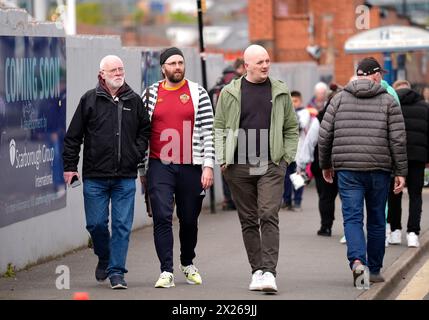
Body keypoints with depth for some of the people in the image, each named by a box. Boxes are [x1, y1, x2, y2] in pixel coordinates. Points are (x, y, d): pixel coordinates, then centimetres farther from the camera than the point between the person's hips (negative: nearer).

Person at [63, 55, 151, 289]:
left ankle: (116, 271, 3)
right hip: (95, 176, -1)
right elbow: (73, 136, 5)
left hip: (125, 177, 1)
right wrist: (70, 166, 1)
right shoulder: (90, 100, 2)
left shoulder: (134, 101, 7)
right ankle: (104, 259, 28)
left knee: (122, 225, -3)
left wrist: (138, 152, 6)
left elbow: (145, 129, 20)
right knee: (96, 223, 2)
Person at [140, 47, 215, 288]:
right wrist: (142, 170, 8)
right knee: (162, 217, -12)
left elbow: (208, 132, 1)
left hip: (191, 167, 0)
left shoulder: (198, 93, 3)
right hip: (160, 166, 0)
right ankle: (167, 271, -11)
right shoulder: (151, 94, 6)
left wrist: (208, 166, -7)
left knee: (189, 220, 11)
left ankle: (188, 264, 33)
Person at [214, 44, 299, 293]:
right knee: (248, 221, 6)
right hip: (239, 167, 1)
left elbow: (292, 128, 15)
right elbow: (220, 128, 8)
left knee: (269, 217, -12)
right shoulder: (230, 93, 6)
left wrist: (288, 156, 4)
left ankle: (269, 272, -16)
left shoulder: (280, 92, 9)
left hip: (271, 165, -1)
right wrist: (222, 159, -2)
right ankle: (257, 270, 15)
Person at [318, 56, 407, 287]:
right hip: (379, 170, 0)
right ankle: (374, 270, 19)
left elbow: (325, 135, 5)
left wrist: (325, 164, 16)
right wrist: (400, 172, 2)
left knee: (352, 218, -2)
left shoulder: (340, 99, 7)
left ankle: (357, 261, -25)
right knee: (376, 220, 12)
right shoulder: (388, 101, 2)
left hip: (347, 170, 0)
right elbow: (398, 140, -3)